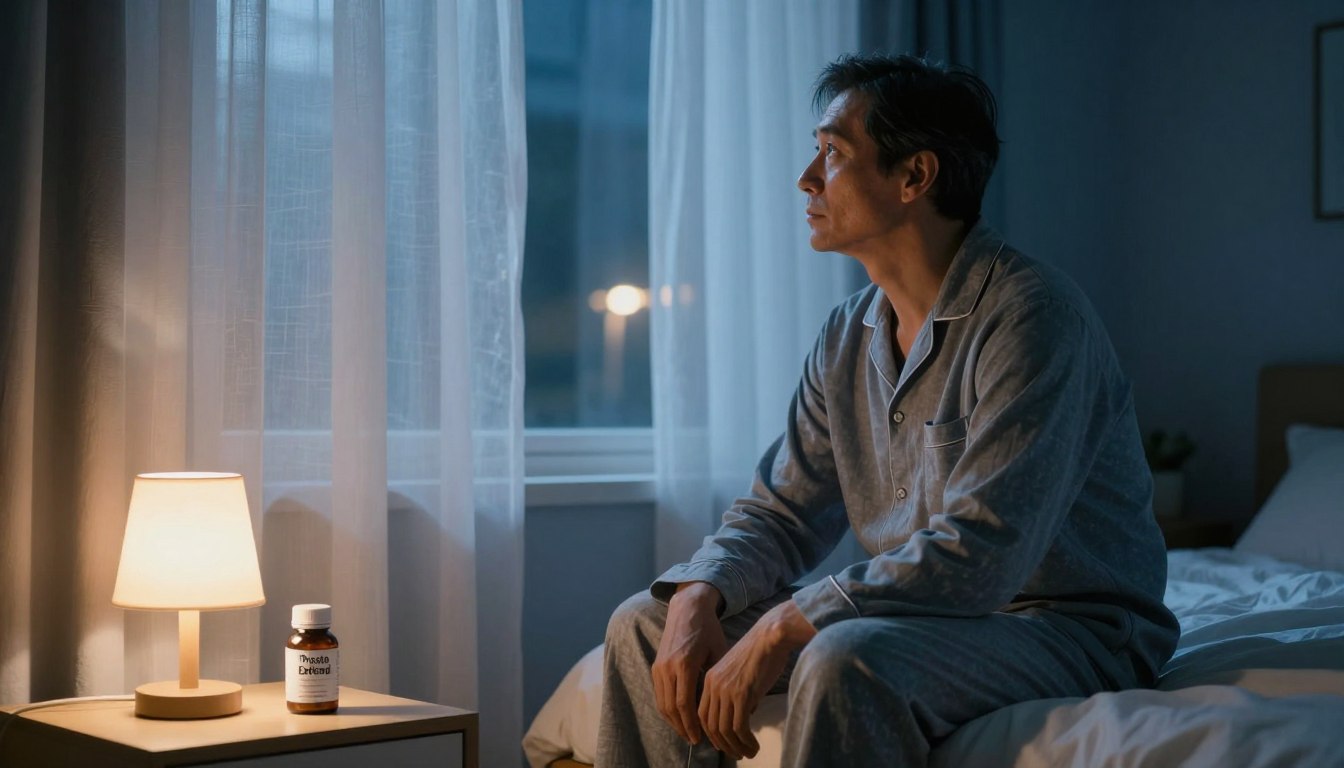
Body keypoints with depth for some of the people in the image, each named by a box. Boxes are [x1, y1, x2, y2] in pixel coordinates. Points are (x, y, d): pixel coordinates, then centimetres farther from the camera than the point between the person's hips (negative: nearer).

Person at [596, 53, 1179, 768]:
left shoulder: (1032, 315, -20)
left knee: (846, 660, -37)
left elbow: (981, 552, -28)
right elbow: (779, 513, 8)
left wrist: (782, 630, -28)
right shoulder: (850, 335, 7)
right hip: (924, 613, 8)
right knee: (643, 624, 1)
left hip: (1068, 626, -8)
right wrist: (696, 601, -13)